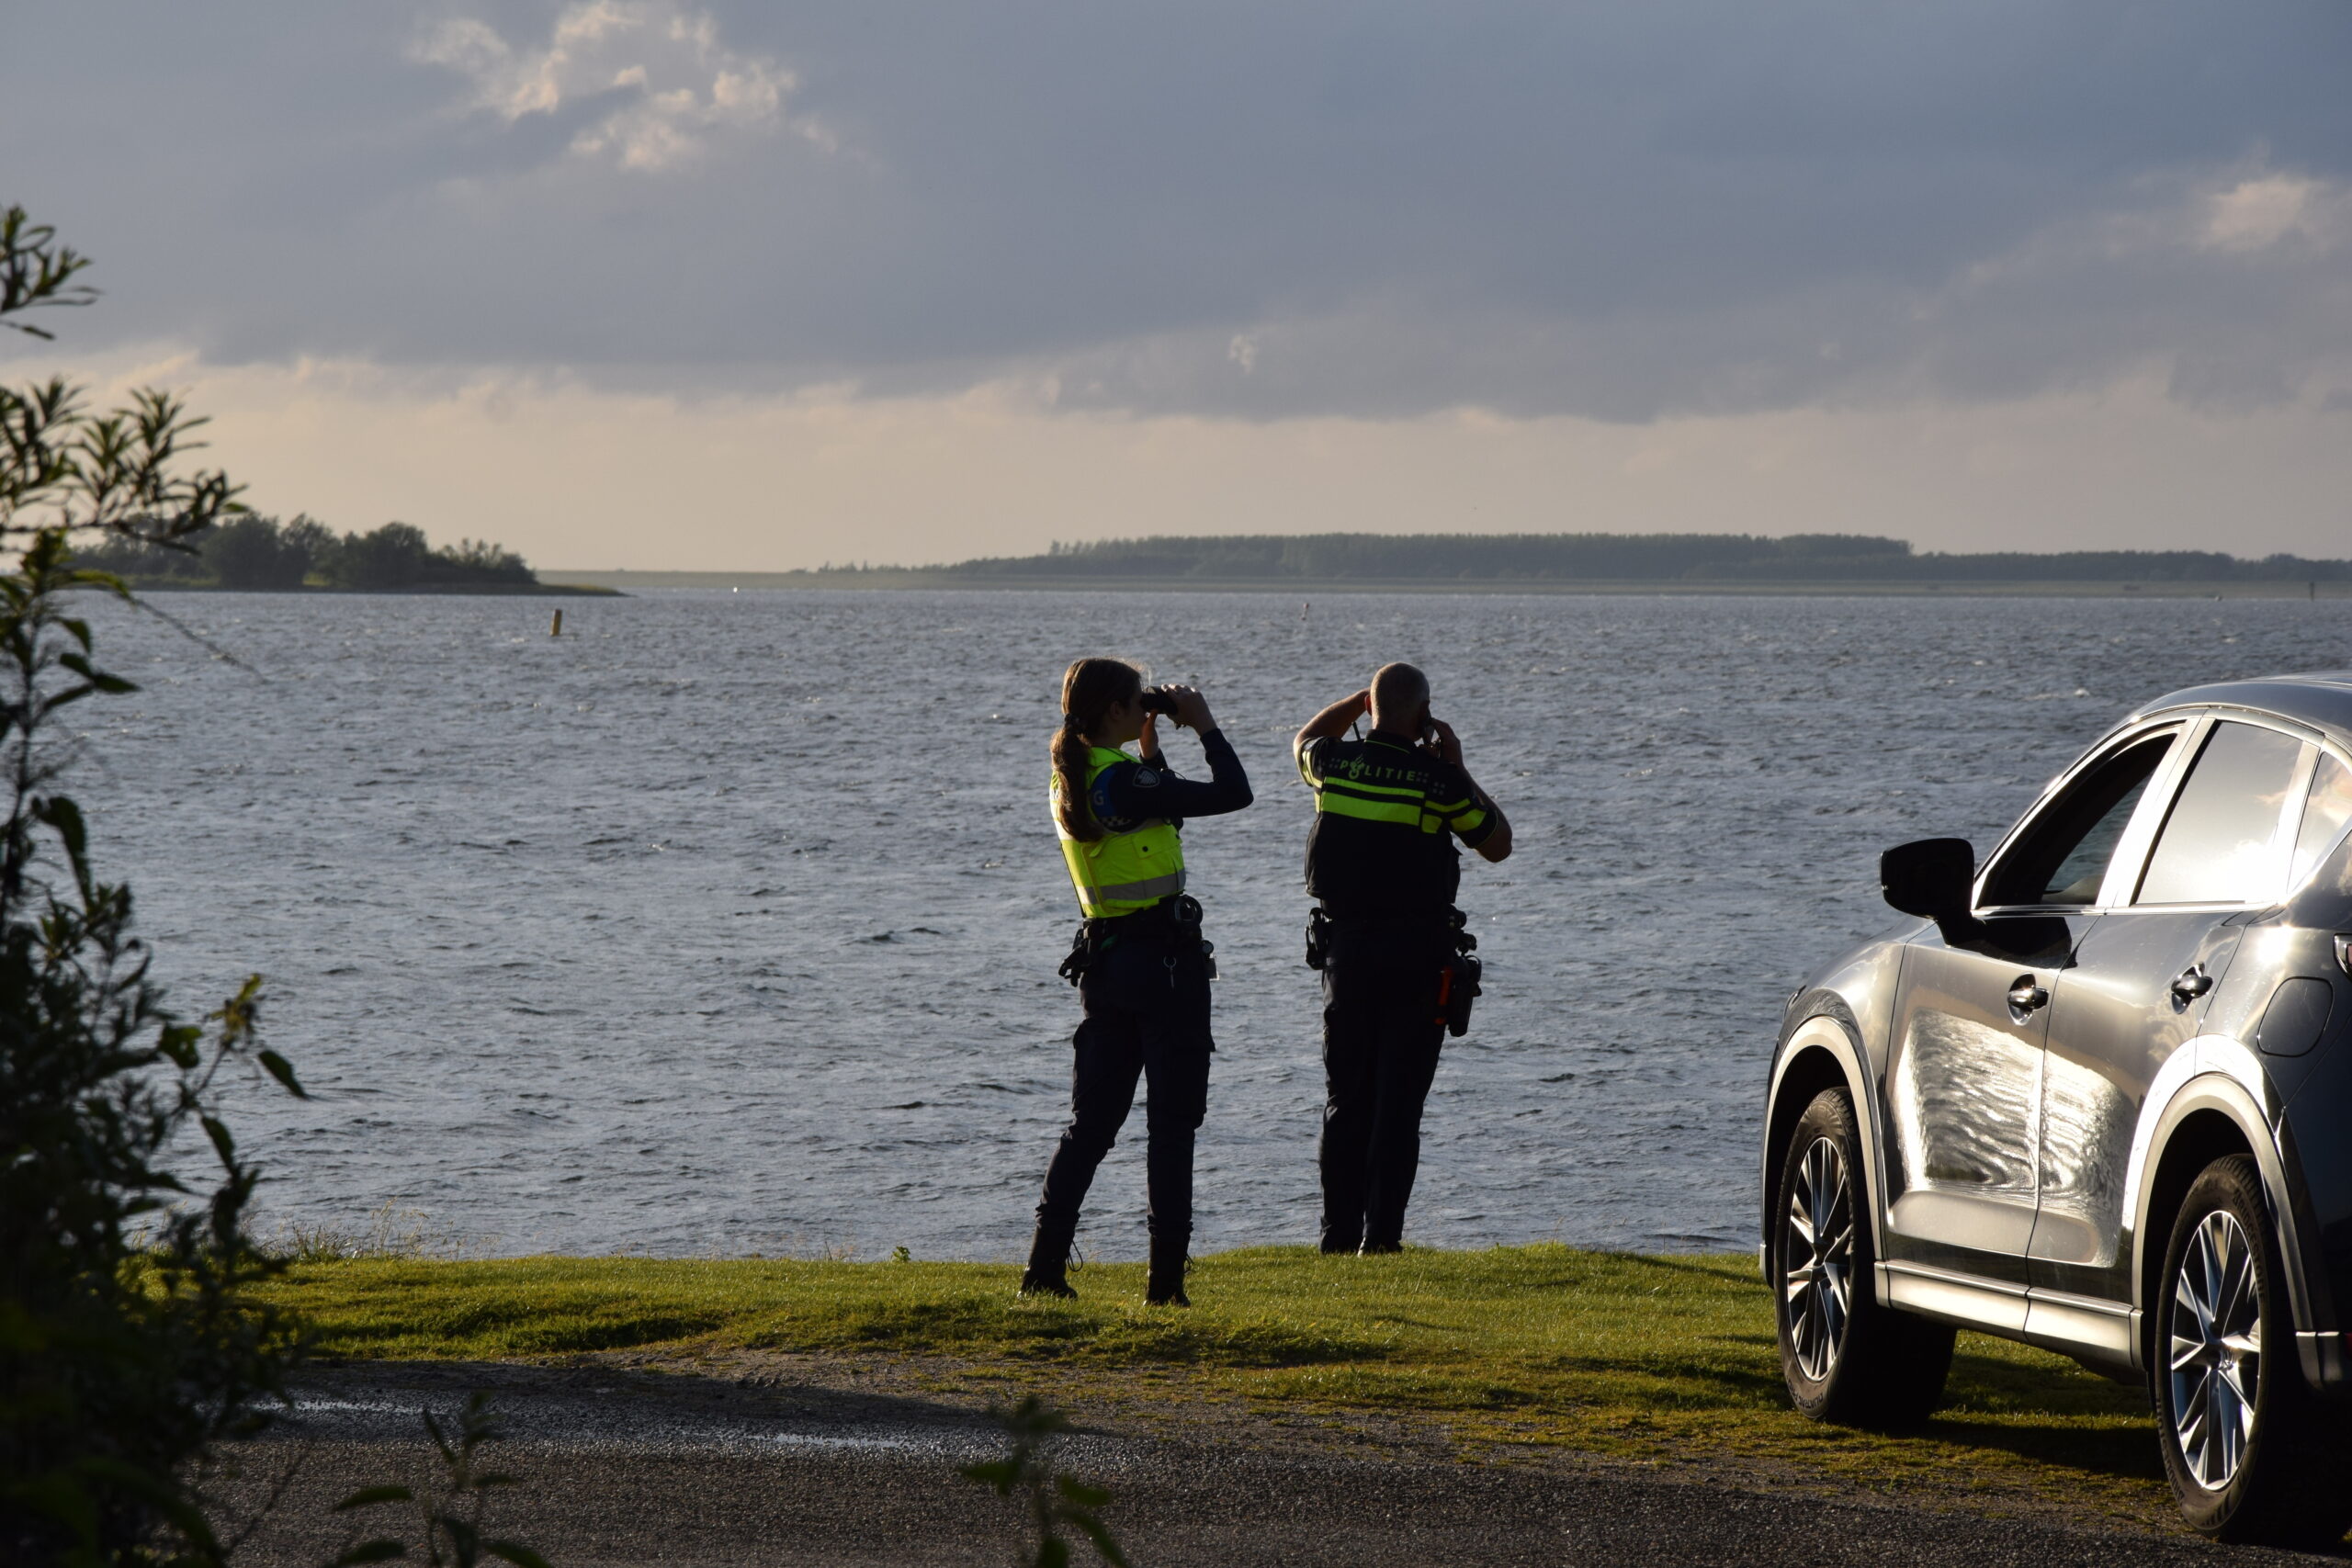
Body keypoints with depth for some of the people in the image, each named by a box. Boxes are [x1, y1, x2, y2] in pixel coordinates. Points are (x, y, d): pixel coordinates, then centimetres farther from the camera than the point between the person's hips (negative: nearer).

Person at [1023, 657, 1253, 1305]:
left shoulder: (1070, 781, 7)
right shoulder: (1123, 781, -19)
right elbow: (1233, 793, -18)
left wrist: (1150, 751, 17)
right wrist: (1205, 726, -7)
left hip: (1103, 956, 8)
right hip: (1164, 959, -8)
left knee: (1092, 1118, 12)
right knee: (1172, 1122, 0)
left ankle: (1045, 1264, 5)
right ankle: (1166, 1278, 0)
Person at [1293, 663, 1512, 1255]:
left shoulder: (1334, 763, -1)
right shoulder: (1438, 780, -10)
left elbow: (1306, 741, 25)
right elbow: (1497, 844, 5)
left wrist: (1359, 699, 23)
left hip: (1347, 944, 3)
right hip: (1417, 951, -3)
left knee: (1345, 1097, 11)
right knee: (1398, 1100, 0)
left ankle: (1339, 1232, 9)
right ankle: (1382, 1234, -4)